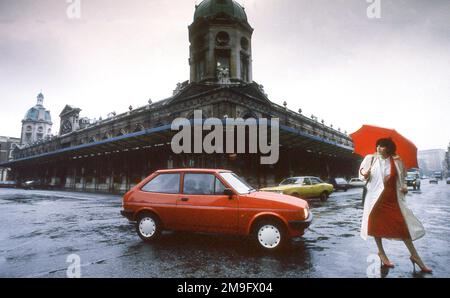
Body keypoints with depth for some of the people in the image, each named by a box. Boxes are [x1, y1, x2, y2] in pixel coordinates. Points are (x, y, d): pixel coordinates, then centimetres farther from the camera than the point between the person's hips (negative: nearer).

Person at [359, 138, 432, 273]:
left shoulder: (396, 161, 1)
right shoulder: (370, 158, -3)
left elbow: (401, 177, 14)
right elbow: (362, 175, 4)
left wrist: (404, 186, -5)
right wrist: (365, 174, -19)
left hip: (393, 198, 1)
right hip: (376, 197, 0)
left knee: (403, 226, 1)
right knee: (377, 225, 7)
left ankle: (414, 256, 15)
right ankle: (381, 253, 25)